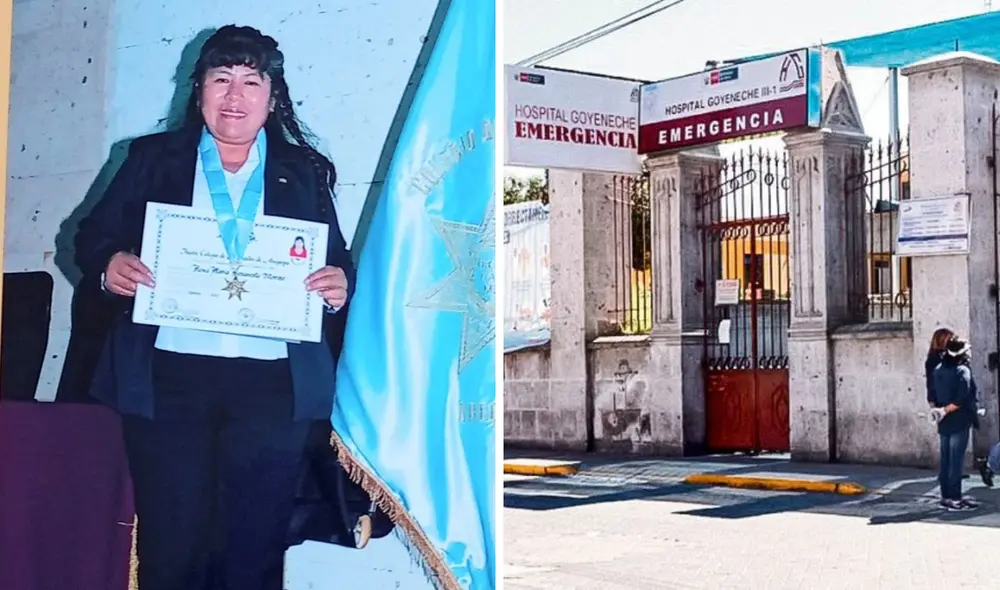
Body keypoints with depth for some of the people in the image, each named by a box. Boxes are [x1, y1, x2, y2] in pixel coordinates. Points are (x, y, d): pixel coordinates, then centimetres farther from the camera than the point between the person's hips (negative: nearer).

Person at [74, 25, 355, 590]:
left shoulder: (303, 172, 12)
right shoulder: (153, 158, 11)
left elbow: (338, 262, 12)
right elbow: (94, 236, 9)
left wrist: (340, 284, -12)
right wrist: (109, 264, -14)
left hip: (271, 386, 1)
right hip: (167, 378, 0)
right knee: (170, 544, 2)